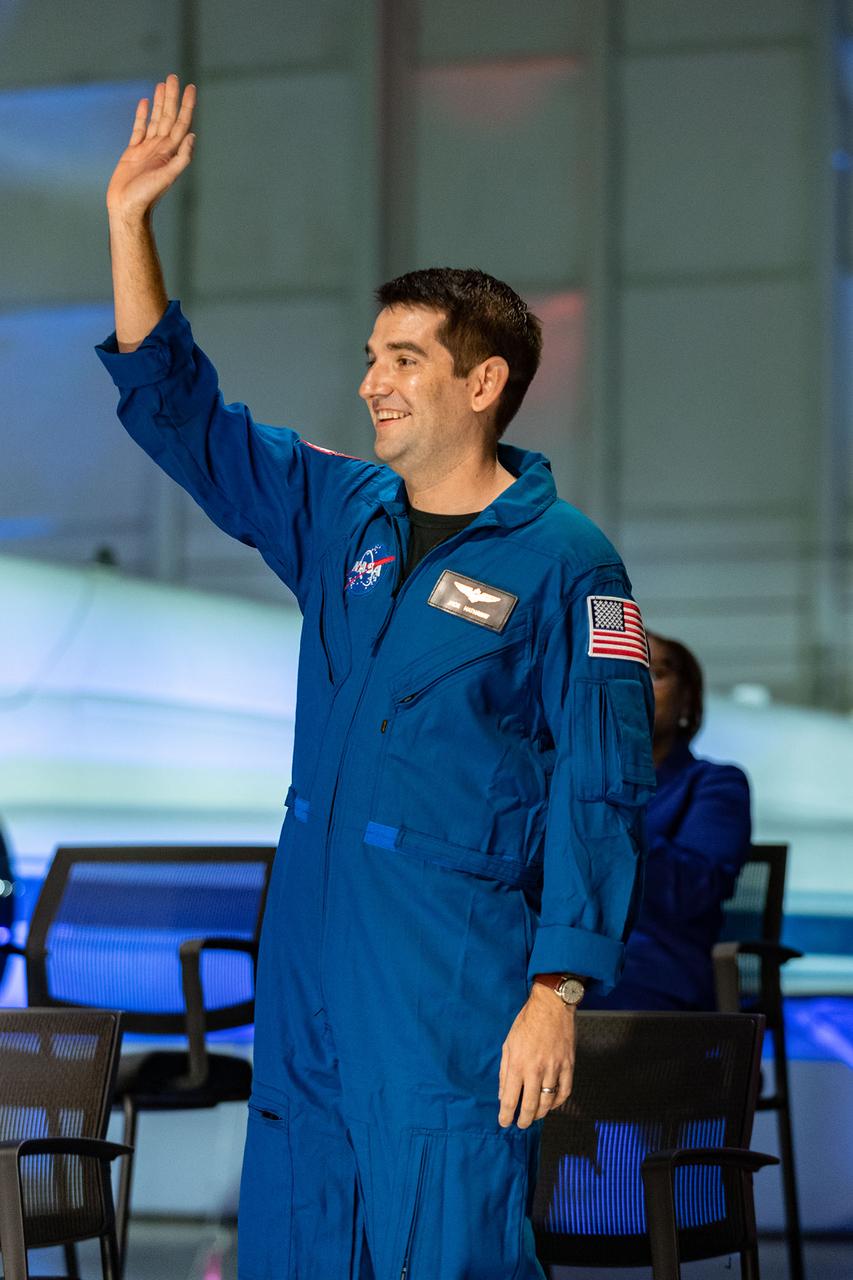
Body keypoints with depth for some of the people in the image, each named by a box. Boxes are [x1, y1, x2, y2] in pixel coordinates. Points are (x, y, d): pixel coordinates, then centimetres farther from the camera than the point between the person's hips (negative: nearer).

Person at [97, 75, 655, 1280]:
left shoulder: (563, 562, -8)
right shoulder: (340, 512, 10)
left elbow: (601, 794, -11)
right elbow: (177, 409, 15)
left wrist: (557, 995, -17)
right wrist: (131, 220, 7)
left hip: (458, 975, -6)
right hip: (307, 955, 7)